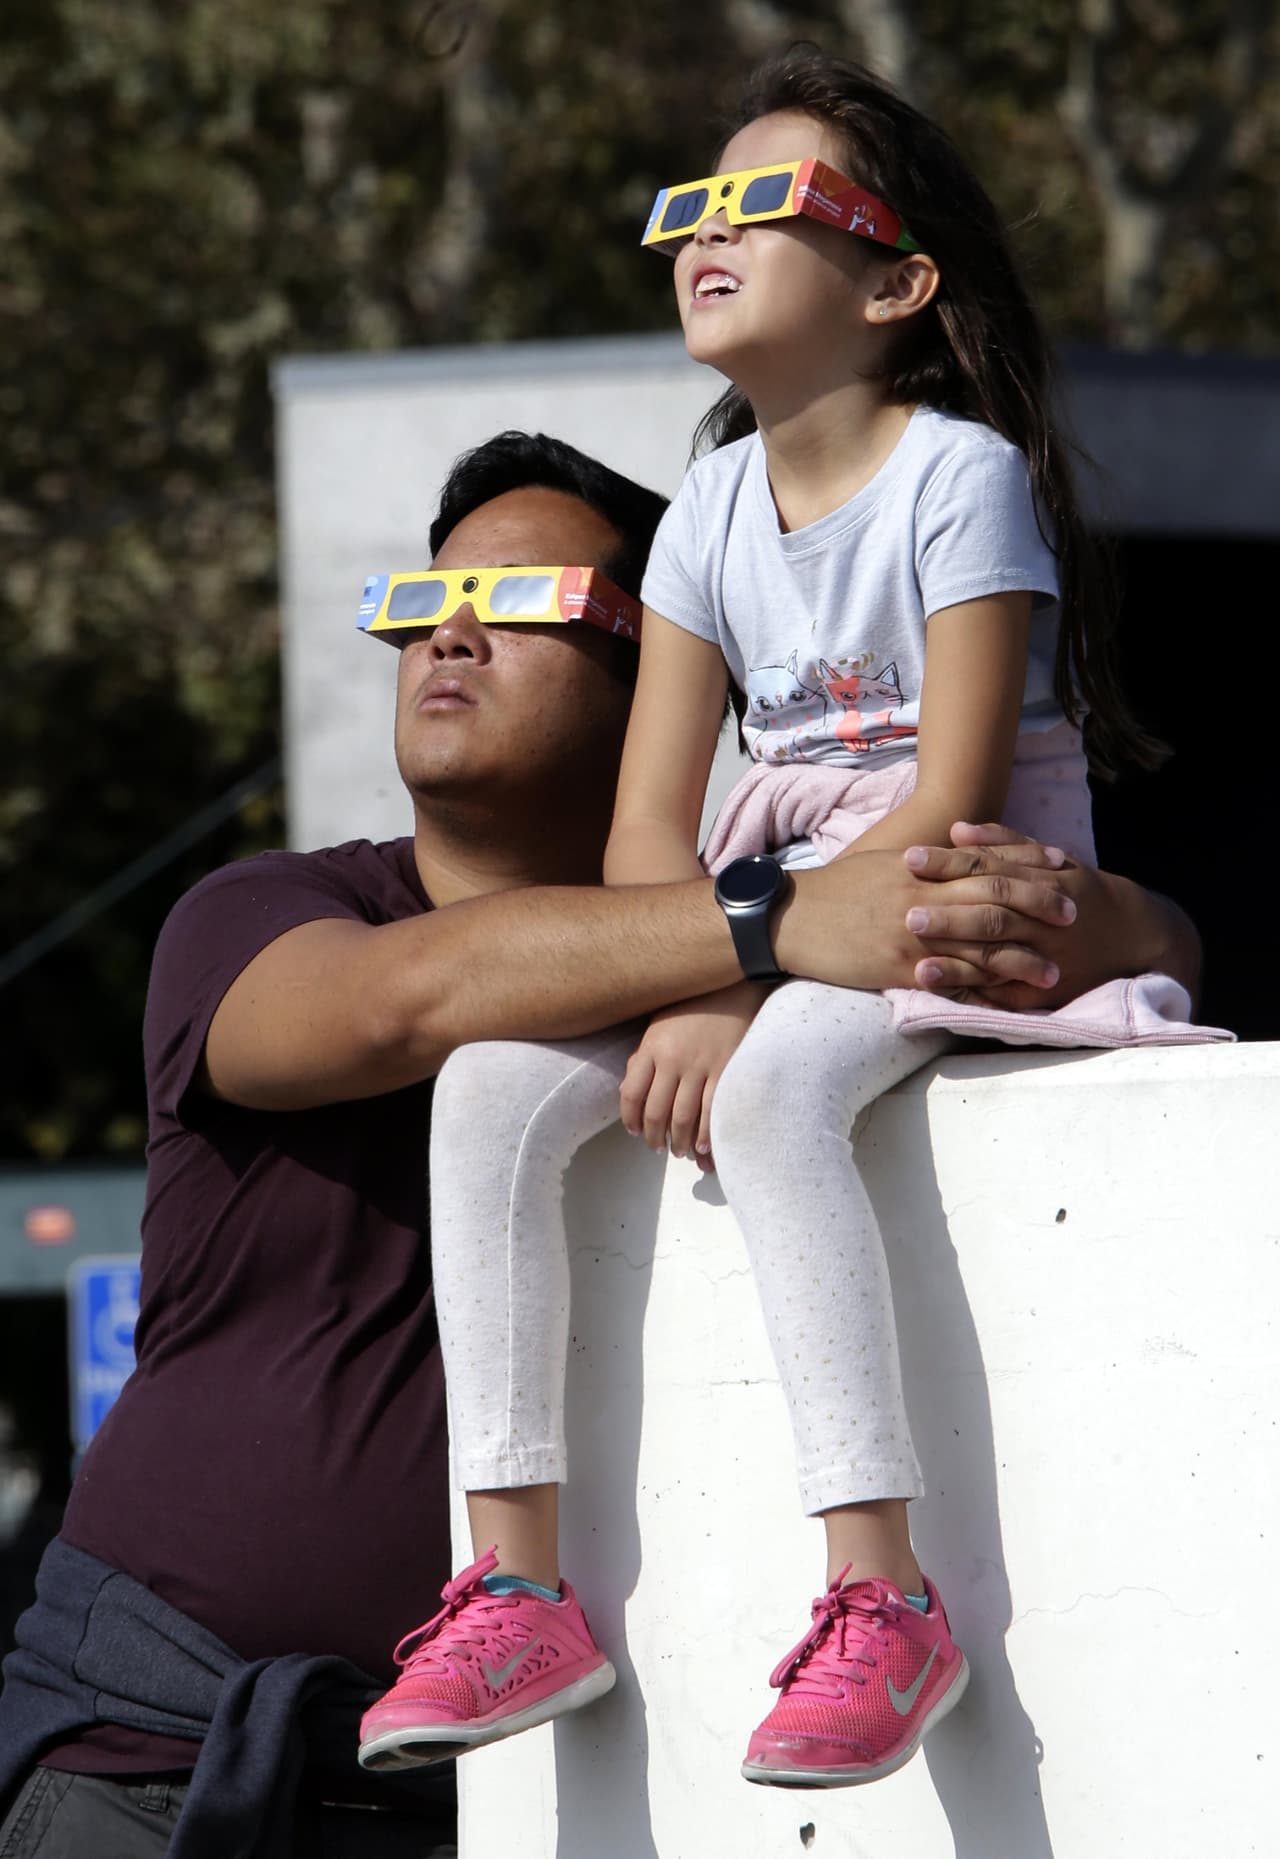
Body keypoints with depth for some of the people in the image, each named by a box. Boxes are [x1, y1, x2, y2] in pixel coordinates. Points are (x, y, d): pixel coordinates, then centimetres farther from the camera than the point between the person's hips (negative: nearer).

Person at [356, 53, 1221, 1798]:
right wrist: (686, 995, -17)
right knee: (490, 1080, -16)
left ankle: (881, 1596, -37)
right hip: (779, 918, 7)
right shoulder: (715, 509, 10)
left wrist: (741, 994, -23)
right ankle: (520, 1586, -16)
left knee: (771, 1093, -36)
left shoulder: (962, 473, -11)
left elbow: (948, 808, -18)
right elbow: (650, 819, 4)